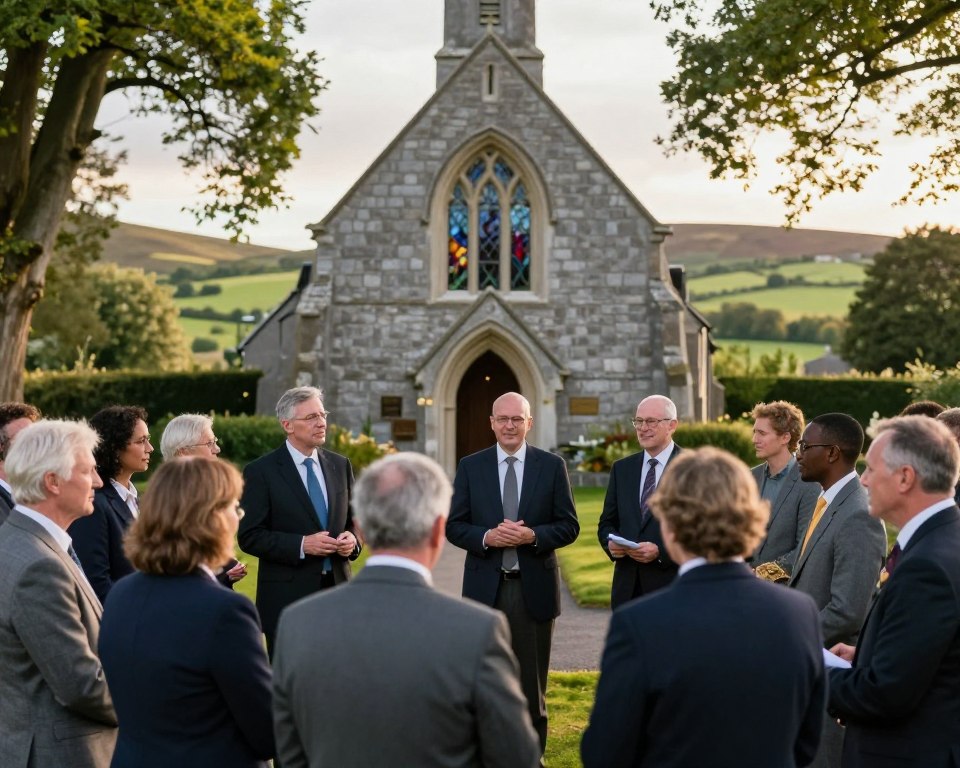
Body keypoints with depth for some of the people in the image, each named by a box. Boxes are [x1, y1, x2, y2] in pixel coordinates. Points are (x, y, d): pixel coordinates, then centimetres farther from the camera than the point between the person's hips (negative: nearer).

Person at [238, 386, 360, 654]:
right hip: (287, 597, -4)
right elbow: (249, 536, -8)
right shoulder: (261, 471, -5)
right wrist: (301, 545, -19)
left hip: (337, 587, 4)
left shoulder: (340, 465, 11)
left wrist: (352, 540, -4)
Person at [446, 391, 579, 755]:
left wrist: (533, 535, -16)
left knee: (532, 678, 7)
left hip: (534, 588, 0)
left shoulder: (552, 466, 2)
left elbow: (569, 526, 1)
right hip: (485, 587, 1)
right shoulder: (470, 466, 4)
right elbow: (454, 526, 3)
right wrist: (486, 537, -16)